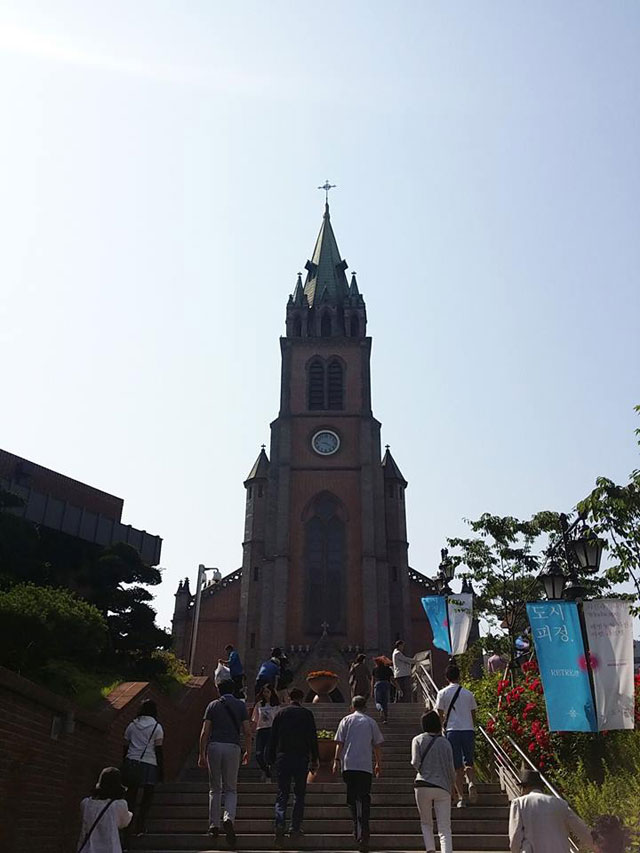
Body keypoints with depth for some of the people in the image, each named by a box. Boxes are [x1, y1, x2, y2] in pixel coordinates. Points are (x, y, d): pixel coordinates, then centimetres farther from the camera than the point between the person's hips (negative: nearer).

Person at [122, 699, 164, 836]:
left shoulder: (132, 725, 10)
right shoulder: (157, 727, 0)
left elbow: (126, 747, 12)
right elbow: (158, 750, -2)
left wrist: (124, 765, 20)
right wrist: (161, 770, 3)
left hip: (131, 762, 3)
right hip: (149, 764, -3)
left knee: (131, 794, 10)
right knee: (147, 797, 5)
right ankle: (140, 827, 2)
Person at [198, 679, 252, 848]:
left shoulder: (213, 705, 9)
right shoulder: (240, 705, 9)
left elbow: (205, 732, 2)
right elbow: (247, 731, 3)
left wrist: (202, 755, 5)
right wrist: (248, 752, 13)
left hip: (214, 746, 0)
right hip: (233, 747, 0)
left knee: (215, 789, 13)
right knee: (231, 789, 8)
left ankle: (214, 825, 13)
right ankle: (228, 818, -16)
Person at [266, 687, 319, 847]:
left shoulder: (280, 713, 7)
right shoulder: (307, 714, 4)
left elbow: (272, 738, 6)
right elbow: (313, 738, 2)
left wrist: (271, 760, 12)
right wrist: (315, 760, 7)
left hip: (282, 757, 1)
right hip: (301, 758, -1)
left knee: (282, 794, 4)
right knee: (299, 794, 10)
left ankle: (280, 825, -15)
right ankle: (295, 829, 4)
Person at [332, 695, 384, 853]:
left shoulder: (346, 720, 6)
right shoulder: (371, 722, 8)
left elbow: (339, 743, 1)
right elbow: (377, 745, 11)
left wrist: (337, 760, 4)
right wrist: (379, 763, 19)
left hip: (348, 764, 0)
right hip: (366, 766, 0)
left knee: (352, 798, 11)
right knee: (364, 798, 0)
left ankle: (358, 830, 10)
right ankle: (363, 832, -12)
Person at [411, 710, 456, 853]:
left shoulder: (418, 739, 1)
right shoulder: (445, 742, 4)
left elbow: (415, 763, -8)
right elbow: (451, 768, 3)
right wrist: (452, 785, 19)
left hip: (423, 786, -1)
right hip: (443, 787, 1)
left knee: (426, 823, 18)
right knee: (445, 828, 2)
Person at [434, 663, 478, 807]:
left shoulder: (442, 693, 1)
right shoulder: (468, 693, 9)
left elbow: (440, 715, 2)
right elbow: (473, 715, 14)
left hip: (452, 731, -2)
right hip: (468, 730, 2)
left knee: (457, 767, 5)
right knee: (468, 763, 14)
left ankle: (461, 798, 2)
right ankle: (472, 783, -13)